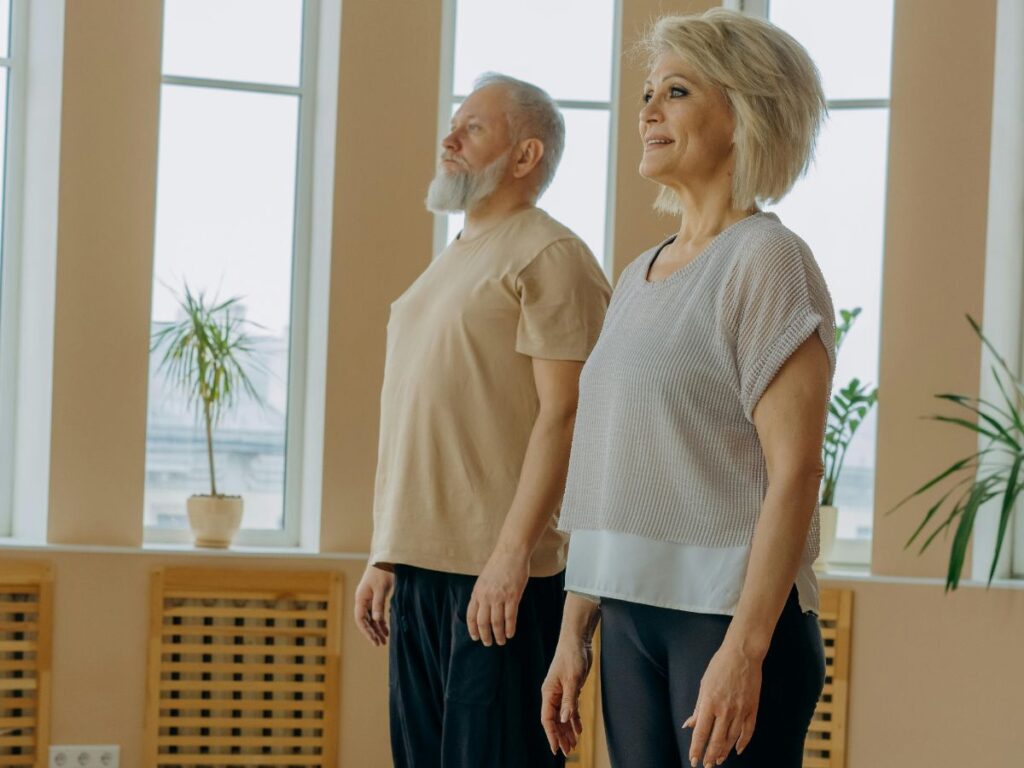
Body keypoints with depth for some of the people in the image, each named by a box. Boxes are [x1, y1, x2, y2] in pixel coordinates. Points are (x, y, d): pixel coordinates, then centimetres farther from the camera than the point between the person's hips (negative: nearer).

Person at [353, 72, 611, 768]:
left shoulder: (549, 257, -7)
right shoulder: (452, 263, 21)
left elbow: (564, 413, -15)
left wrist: (512, 554, -22)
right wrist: (384, 558, 18)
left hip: (499, 573, -9)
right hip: (418, 567, 9)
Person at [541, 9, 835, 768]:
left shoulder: (766, 261, -8)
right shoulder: (638, 277, 14)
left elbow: (794, 472, -15)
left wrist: (744, 650, -21)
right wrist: (574, 632, 14)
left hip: (730, 616, -7)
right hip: (631, 618, 7)